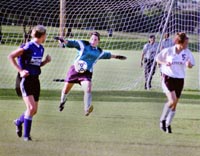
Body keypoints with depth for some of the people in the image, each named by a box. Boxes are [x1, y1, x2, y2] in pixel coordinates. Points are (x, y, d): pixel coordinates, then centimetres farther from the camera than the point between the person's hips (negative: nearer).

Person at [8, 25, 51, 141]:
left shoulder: (41, 48, 9)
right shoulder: (28, 47, -15)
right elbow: (11, 56, -12)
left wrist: (46, 61, 3)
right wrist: (20, 70, -17)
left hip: (35, 80, 8)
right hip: (26, 80, -8)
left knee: (34, 110, 11)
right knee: (31, 108, -16)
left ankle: (19, 122, 40)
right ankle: (26, 135, -3)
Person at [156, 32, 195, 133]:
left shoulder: (187, 52, -3)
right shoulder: (168, 51, -9)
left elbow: (191, 65, 4)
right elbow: (157, 58, 4)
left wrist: (189, 64, -21)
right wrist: (164, 63, -16)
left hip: (180, 79, 4)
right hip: (168, 77, -4)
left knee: (174, 104, 7)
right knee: (172, 100, -20)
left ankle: (168, 124, 23)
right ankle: (162, 120, 2)